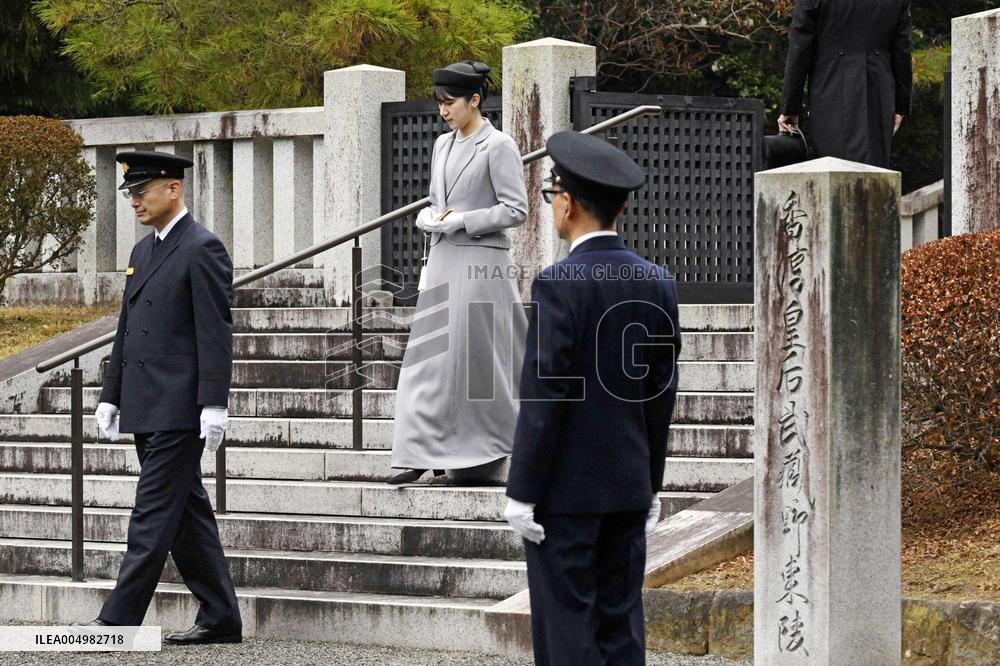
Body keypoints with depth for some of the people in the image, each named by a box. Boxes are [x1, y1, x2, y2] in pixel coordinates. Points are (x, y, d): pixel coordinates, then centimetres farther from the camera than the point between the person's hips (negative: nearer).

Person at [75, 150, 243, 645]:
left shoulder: (203, 249, -9)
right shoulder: (143, 251, 18)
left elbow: (216, 331, -14)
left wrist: (214, 405, -19)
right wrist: (110, 395, 18)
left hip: (179, 409, -9)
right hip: (146, 410, 9)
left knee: (153, 516, -8)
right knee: (186, 512, 10)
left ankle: (118, 620, -10)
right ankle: (220, 618, 14)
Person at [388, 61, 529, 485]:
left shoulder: (497, 147, -8)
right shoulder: (443, 146, 14)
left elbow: (515, 209, -11)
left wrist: (462, 220, -16)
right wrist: (429, 218, -1)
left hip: (480, 264, -7)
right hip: (443, 263, 7)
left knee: (476, 357, -3)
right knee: (429, 357, 1)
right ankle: (424, 454, 1)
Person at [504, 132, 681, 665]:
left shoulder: (559, 285, -15)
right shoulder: (657, 284, 5)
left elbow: (543, 395, -16)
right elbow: (661, 396, 9)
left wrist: (521, 493, -11)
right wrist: (650, 488, 17)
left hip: (564, 487, -6)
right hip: (628, 487, 6)